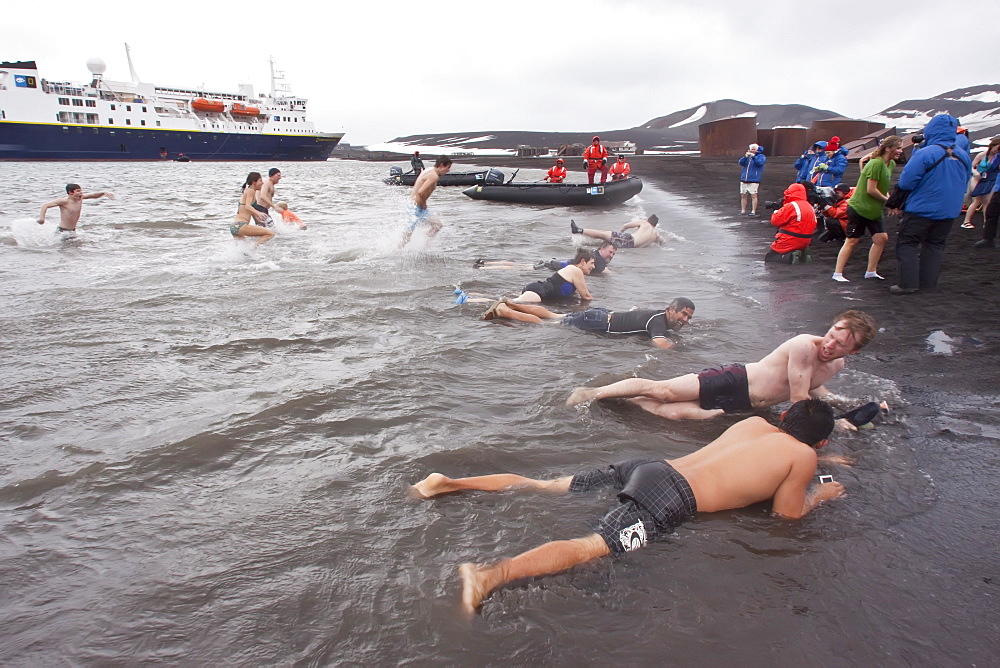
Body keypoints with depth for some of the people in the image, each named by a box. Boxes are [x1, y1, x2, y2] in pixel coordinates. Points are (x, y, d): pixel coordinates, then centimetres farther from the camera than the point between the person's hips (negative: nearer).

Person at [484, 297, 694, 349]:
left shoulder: (657, 314, 7)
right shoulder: (659, 320, -21)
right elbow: (661, 343, -40)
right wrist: (674, 343, -20)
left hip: (603, 315, 8)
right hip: (598, 322, -8)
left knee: (552, 316, 16)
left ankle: (509, 303, 22)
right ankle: (503, 311, 4)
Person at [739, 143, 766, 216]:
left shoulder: (761, 156, 4)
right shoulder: (747, 156, 17)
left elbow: (760, 162, -15)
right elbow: (741, 163, 4)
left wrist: (753, 156, -15)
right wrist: (745, 157, -10)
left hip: (754, 180, -5)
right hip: (744, 179, 5)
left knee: (753, 195, -6)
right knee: (743, 195, 6)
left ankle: (753, 211, -3)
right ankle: (743, 211, 13)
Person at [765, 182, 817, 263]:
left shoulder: (791, 206, -15)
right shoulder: (810, 207, 10)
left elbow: (775, 221, -15)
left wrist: (776, 211, 8)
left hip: (789, 242, -8)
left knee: (768, 258, 1)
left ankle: (790, 256, -22)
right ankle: (802, 254, 6)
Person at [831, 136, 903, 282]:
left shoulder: (891, 164, 8)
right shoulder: (876, 163, -19)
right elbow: (871, 189, -22)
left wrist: (888, 199, 1)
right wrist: (887, 200, -9)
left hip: (874, 210, 9)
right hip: (859, 208, -9)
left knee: (881, 238, 5)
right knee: (852, 241, -5)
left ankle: (871, 271, 16)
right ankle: (837, 273, 1)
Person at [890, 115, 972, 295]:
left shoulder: (925, 154, -19)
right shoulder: (964, 155, 3)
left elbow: (905, 183, -19)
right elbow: (964, 184, 14)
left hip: (922, 209, -6)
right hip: (949, 210, 6)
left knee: (907, 243, 3)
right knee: (935, 246, 17)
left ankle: (908, 283, -3)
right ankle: (928, 283, 21)